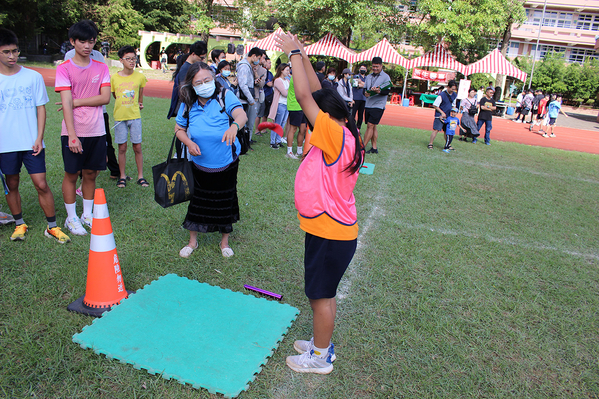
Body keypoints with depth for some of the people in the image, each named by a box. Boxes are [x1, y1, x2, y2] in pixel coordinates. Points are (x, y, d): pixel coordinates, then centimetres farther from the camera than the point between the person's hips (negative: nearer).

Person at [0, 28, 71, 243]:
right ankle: (19, 224, 28)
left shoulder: (34, 77, 2)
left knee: (41, 184, -4)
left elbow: (41, 108, 4)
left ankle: (52, 227, 8)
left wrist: (39, 138, -4)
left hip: (31, 143, -1)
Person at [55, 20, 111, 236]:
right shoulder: (64, 68, -4)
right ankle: (71, 218, 19)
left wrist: (77, 102, -11)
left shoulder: (101, 68, 6)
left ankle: (87, 214, 25)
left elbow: (105, 98, -4)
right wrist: (72, 135, -18)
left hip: (96, 132, 3)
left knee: (90, 173, 11)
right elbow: (66, 103, -12)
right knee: (72, 174, 5)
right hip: (73, 132, -3)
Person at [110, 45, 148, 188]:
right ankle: (122, 176, 18)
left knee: (137, 147, 2)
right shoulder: (114, 77, -2)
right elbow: (114, 96, 12)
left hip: (135, 116, 0)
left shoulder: (140, 77, -2)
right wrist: (124, 105, 8)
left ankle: (140, 176, 12)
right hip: (119, 117, 0)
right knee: (122, 148, 6)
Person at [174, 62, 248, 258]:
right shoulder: (188, 104, -6)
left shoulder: (225, 96, -15)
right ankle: (193, 240, 33)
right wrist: (189, 143, -17)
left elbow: (241, 114, -33)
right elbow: (179, 129, 4)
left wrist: (234, 125, -56)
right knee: (197, 200, 11)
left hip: (226, 163, -2)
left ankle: (224, 240, 33)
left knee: (225, 201, 12)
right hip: (200, 163, 2)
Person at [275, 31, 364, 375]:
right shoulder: (342, 136, 4)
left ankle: (320, 358, 25)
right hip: (331, 229, 9)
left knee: (321, 295, 7)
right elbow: (317, 94, 11)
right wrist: (304, 58, 11)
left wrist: (295, 53, -12)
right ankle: (322, 343, 40)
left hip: (331, 233, -9)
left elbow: (304, 96, -24)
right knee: (322, 293, 22)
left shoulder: (337, 136, -22)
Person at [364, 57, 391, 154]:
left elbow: (387, 91, -13)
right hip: (368, 105, 6)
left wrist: (379, 91, -32)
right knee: (373, 126, 9)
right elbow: (364, 89, 15)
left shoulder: (385, 77, -3)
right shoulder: (369, 77, 16)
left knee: (370, 125, -11)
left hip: (378, 105, -6)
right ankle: (374, 148, 15)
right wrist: (366, 93, -9)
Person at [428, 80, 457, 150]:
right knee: (436, 130, -9)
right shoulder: (442, 95, -16)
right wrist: (442, 112, -14)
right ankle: (430, 144, -1)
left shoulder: (454, 95, 6)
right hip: (440, 116, -6)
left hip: (448, 116, 6)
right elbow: (435, 105, -12)